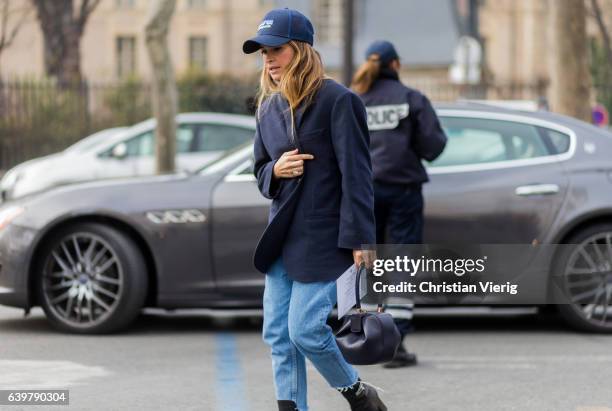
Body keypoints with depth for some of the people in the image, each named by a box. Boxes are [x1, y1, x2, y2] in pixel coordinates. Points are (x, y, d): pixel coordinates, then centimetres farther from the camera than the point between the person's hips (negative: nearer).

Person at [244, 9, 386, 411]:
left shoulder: (337, 100, -11)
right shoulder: (269, 108, 10)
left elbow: (356, 173, -12)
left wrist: (359, 238, -16)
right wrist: (274, 171, -5)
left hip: (323, 236, -7)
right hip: (282, 236, 7)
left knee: (304, 329, -9)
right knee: (277, 334, 4)